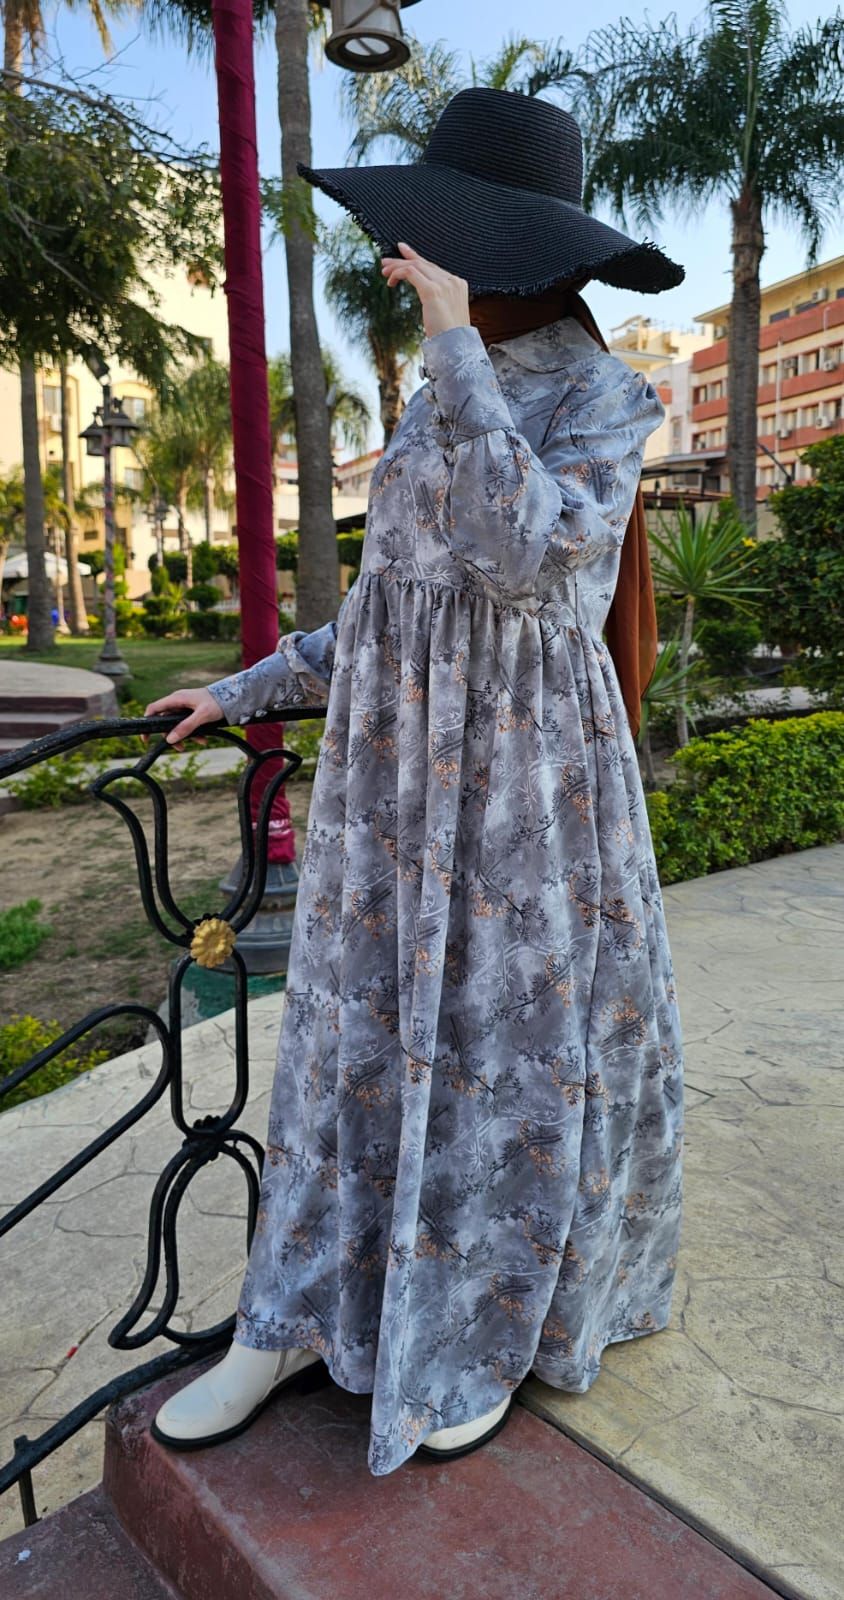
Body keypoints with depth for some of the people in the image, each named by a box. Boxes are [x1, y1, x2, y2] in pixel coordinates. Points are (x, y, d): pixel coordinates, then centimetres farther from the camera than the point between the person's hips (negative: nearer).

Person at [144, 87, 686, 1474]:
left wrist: (457, 348, -19)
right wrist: (252, 687, 17)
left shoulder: (604, 395, -6)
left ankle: (490, 1328, 27)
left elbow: (525, 555, -25)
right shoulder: (445, 397, 14)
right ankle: (306, 1317, 25)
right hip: (395, 766, 7)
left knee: (513, 1040, 5)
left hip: (525, 769, -6)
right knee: (362, 1031, 10)